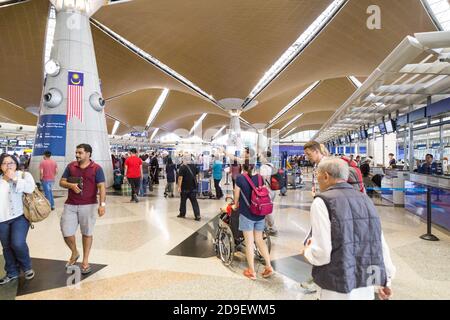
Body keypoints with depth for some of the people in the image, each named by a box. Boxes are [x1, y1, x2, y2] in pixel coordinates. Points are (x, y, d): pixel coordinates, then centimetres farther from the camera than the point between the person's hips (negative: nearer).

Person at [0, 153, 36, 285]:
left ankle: (27, 267, 13)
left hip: (20, 216, -4)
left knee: (18, 243, -15)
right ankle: (12, 273, 31)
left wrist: (14, 178, -16)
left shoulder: (24, 175, 0)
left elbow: (30, 188, -18)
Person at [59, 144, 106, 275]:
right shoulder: (70, 166, 6)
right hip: (70, 205, 3)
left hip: (88, 205, -3)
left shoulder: (96, 168, -5)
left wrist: (102, 204, -19)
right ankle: (74, 253, 32)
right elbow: (61, 182, 11)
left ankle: (85, 260, 23)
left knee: (87, 233, 6)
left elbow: (101, 187, -9)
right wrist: (71, 185, -12)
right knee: (66, 232, 3)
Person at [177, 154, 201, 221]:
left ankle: (182, 214, 26)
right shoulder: (194, 166, 4)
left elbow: (180, 178, -16)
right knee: (194, 201, 5)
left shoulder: (182, 167, -12)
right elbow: (196, 176, 12)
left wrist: (179, 187, -13)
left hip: (185, 187, -4)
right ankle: (197, 215, -2)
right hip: (193, 187, 4)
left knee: (183, 201, 13)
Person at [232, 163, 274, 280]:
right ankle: (269, 266, 14)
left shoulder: (240, 178, -10)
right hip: (260, 214, 4)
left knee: (249, 242, 5)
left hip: (247, 214, -4)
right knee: (259, 240, 18)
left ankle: (252, 271, 14)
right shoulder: (260, 177, 1)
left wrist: (236, 206, 20)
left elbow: (237, 196, 0)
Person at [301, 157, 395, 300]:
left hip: (339, 289, -5)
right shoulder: (365, 199, 3)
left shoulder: (322, 202, -15)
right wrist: (386, 280, 18)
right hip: (368, 285, 5)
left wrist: (307, 252, 1)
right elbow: (380, 244, 6)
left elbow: (322, 253, -20)